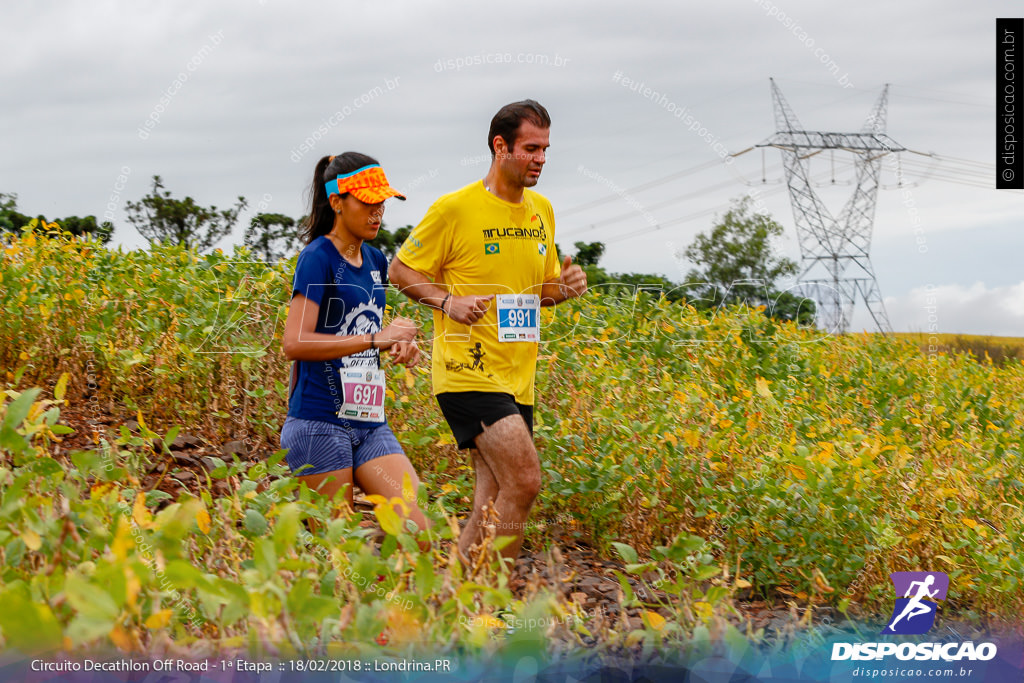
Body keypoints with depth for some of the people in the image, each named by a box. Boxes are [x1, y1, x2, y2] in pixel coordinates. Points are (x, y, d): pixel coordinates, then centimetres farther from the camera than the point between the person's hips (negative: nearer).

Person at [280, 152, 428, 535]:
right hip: (320, 422, -7)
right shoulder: (318, 258, -9)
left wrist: (397, 346, 5)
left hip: (370, 424, 7)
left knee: (417, 529, -6)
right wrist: (376, 337, -20)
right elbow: (295, 343, -19)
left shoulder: (375, 261, 14)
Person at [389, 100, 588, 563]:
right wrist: (447, 301, -17)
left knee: (492, 507, 6)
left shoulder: (542, 211, 12)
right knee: (524, 480, -18)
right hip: (469, 372, -7)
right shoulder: (454, 209, -8)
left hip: (517, 380, 7)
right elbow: (401, 270, 0)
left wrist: (565, 287, 1)